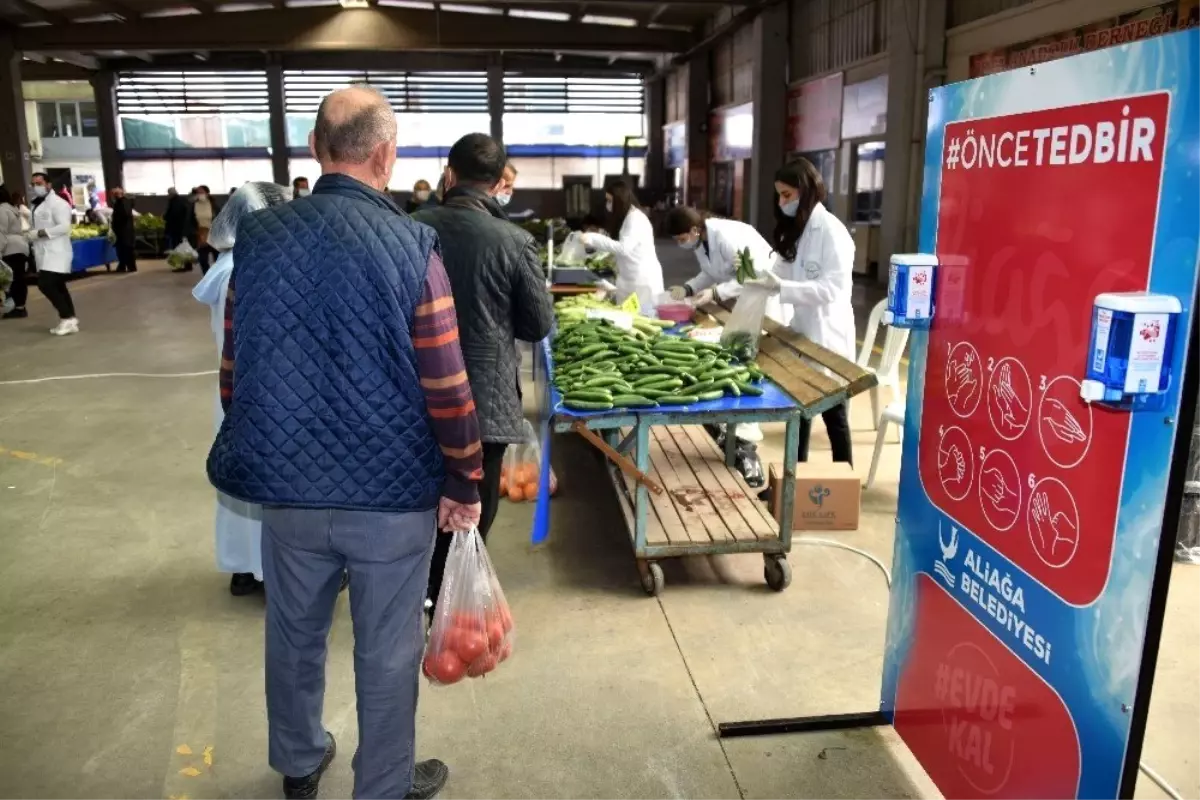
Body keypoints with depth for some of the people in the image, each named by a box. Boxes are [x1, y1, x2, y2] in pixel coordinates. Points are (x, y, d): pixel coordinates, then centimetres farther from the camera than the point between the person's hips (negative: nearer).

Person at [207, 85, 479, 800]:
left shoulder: (257, 238, -2)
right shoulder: (410, 245, -15)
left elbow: (234, 369, 5)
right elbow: (446, 386, -15)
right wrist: (464, 483, -2)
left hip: (286, 483, 4)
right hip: (392, 490, -4)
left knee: (294, 634, 23)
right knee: (387, 650, 14)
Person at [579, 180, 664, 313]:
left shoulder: (636, 218, -15)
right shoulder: (625, 217, 16)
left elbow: (624, 248, -25)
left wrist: (593, 239, -25)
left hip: (643, 280, -9)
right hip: (631, 279, 9)